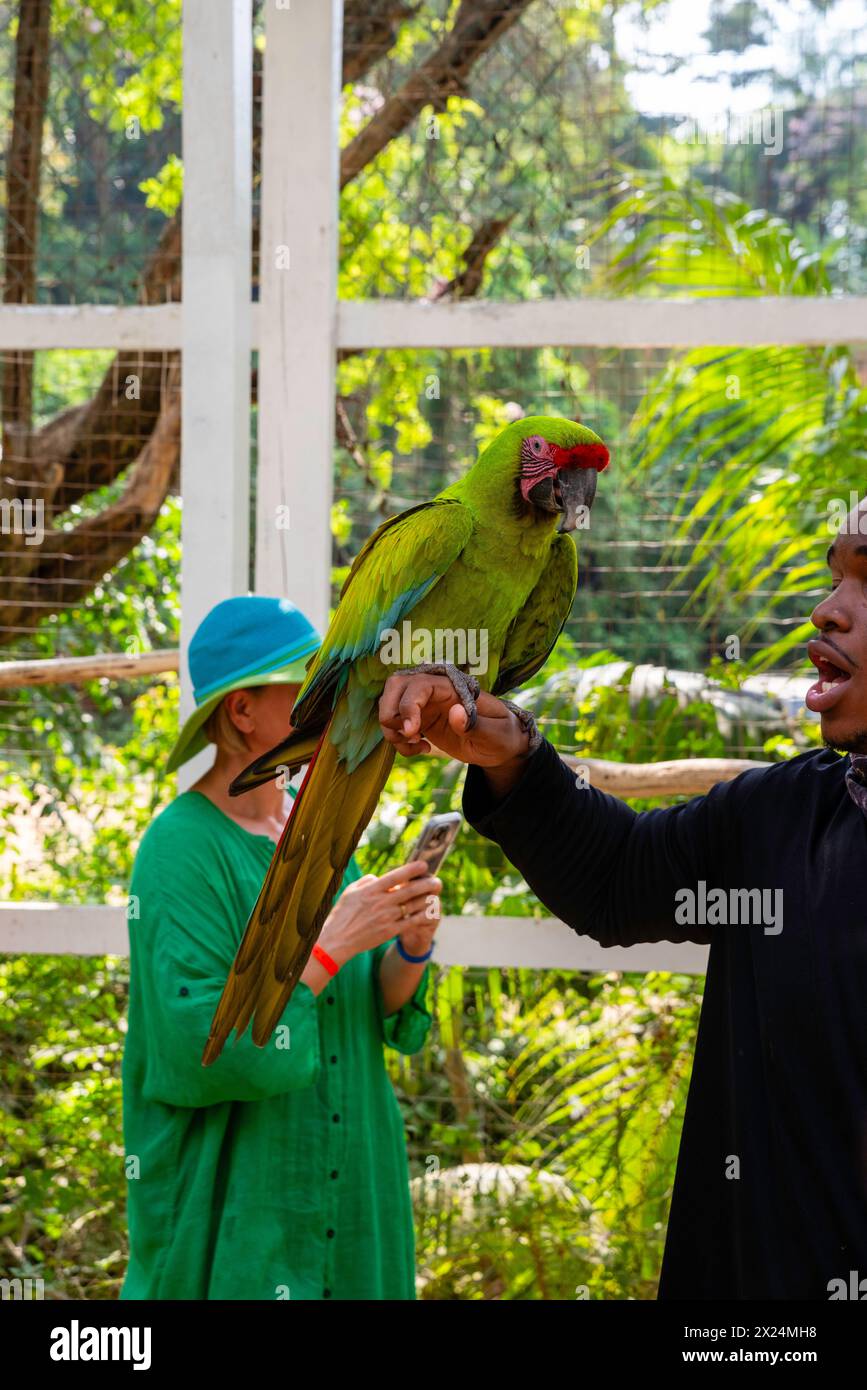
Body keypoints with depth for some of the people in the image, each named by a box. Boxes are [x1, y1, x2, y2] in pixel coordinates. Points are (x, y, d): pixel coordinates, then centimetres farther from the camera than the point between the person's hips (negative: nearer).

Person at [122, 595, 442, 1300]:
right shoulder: (181, 850, -15)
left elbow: (378, 1014, 9)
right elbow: (198, 1044, -22)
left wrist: (410, 949, -12)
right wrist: (332, 944, -21)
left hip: (343, 1184, 7)